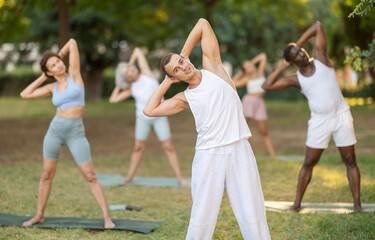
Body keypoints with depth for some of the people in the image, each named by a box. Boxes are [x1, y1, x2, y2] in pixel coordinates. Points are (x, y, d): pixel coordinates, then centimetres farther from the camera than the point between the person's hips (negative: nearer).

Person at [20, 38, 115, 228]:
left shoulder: (74, 74, -1)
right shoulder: (51, 88, 7)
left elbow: (72, 43, -2)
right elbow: (25, 94, 10)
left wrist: (60, 55, 16)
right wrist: (41, 78, 12)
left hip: (76, 133, -3)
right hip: (55, 129, 3)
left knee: (90, 176, -5)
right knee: (47, 175, 11)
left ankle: (107, 217, -2)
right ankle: (39, 215, 24)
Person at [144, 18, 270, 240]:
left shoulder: (212, 67, 9)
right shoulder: (185, 99, 12)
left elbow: (203, 24, 11)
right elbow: (150, 110, 9)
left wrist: (184, 54, 19)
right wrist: (165, 83, 15)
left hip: (240, 150, -1)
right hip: (208, 155, 1)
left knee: (252, 216, -5)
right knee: (202, 218, -1)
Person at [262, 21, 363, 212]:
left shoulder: (320, 57, -1)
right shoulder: (295, 79, 1)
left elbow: (318, 27, -1)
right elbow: (267, 86, -6)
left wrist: (298, 43, 4)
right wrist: (283, 67, -2)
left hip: (341, 116, -1)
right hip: (319, 121, 1)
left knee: (350, 161, 1)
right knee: (309, 163, 4)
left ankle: (357, 203, 6)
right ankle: (297, 203, 9)